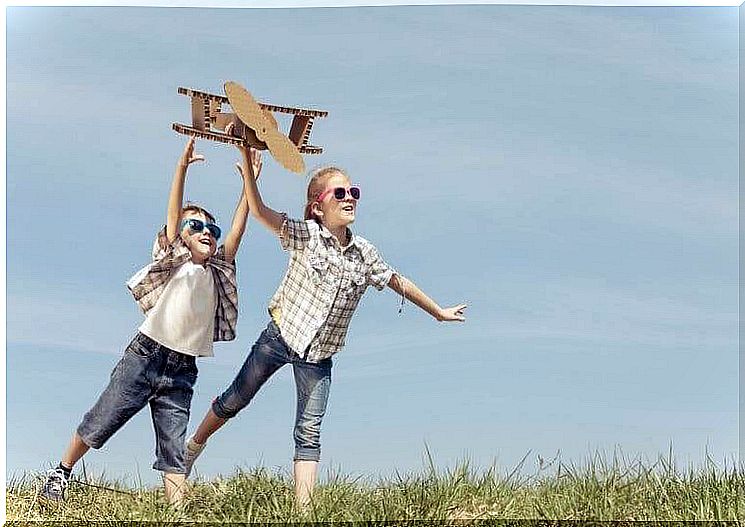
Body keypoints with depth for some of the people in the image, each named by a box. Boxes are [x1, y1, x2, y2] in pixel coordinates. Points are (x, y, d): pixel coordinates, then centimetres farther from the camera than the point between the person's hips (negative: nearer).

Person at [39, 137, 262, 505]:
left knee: (174, 453, -2)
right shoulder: (174, 263, 3)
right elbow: (173, 214, -9)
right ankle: (61, 473, 26)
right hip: (145, 357, -3)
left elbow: (237, 230, 8)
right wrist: (182, 166, -20)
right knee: (98, 425, 5)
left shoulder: (217, 272, 14)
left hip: (181, 373, 3)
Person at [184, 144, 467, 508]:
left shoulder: (365, 253, -2)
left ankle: (303, 511, -2)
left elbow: (397, 282, 13)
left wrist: (438, 311, 21)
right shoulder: (305, 235, -13)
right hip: (279, 336, -2)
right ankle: (194, 445, 40)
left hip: (318, 355, 2)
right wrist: (247, 162, -36)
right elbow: (258, 210, -24)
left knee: (309, 433, -2)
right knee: (234, 401, 12)